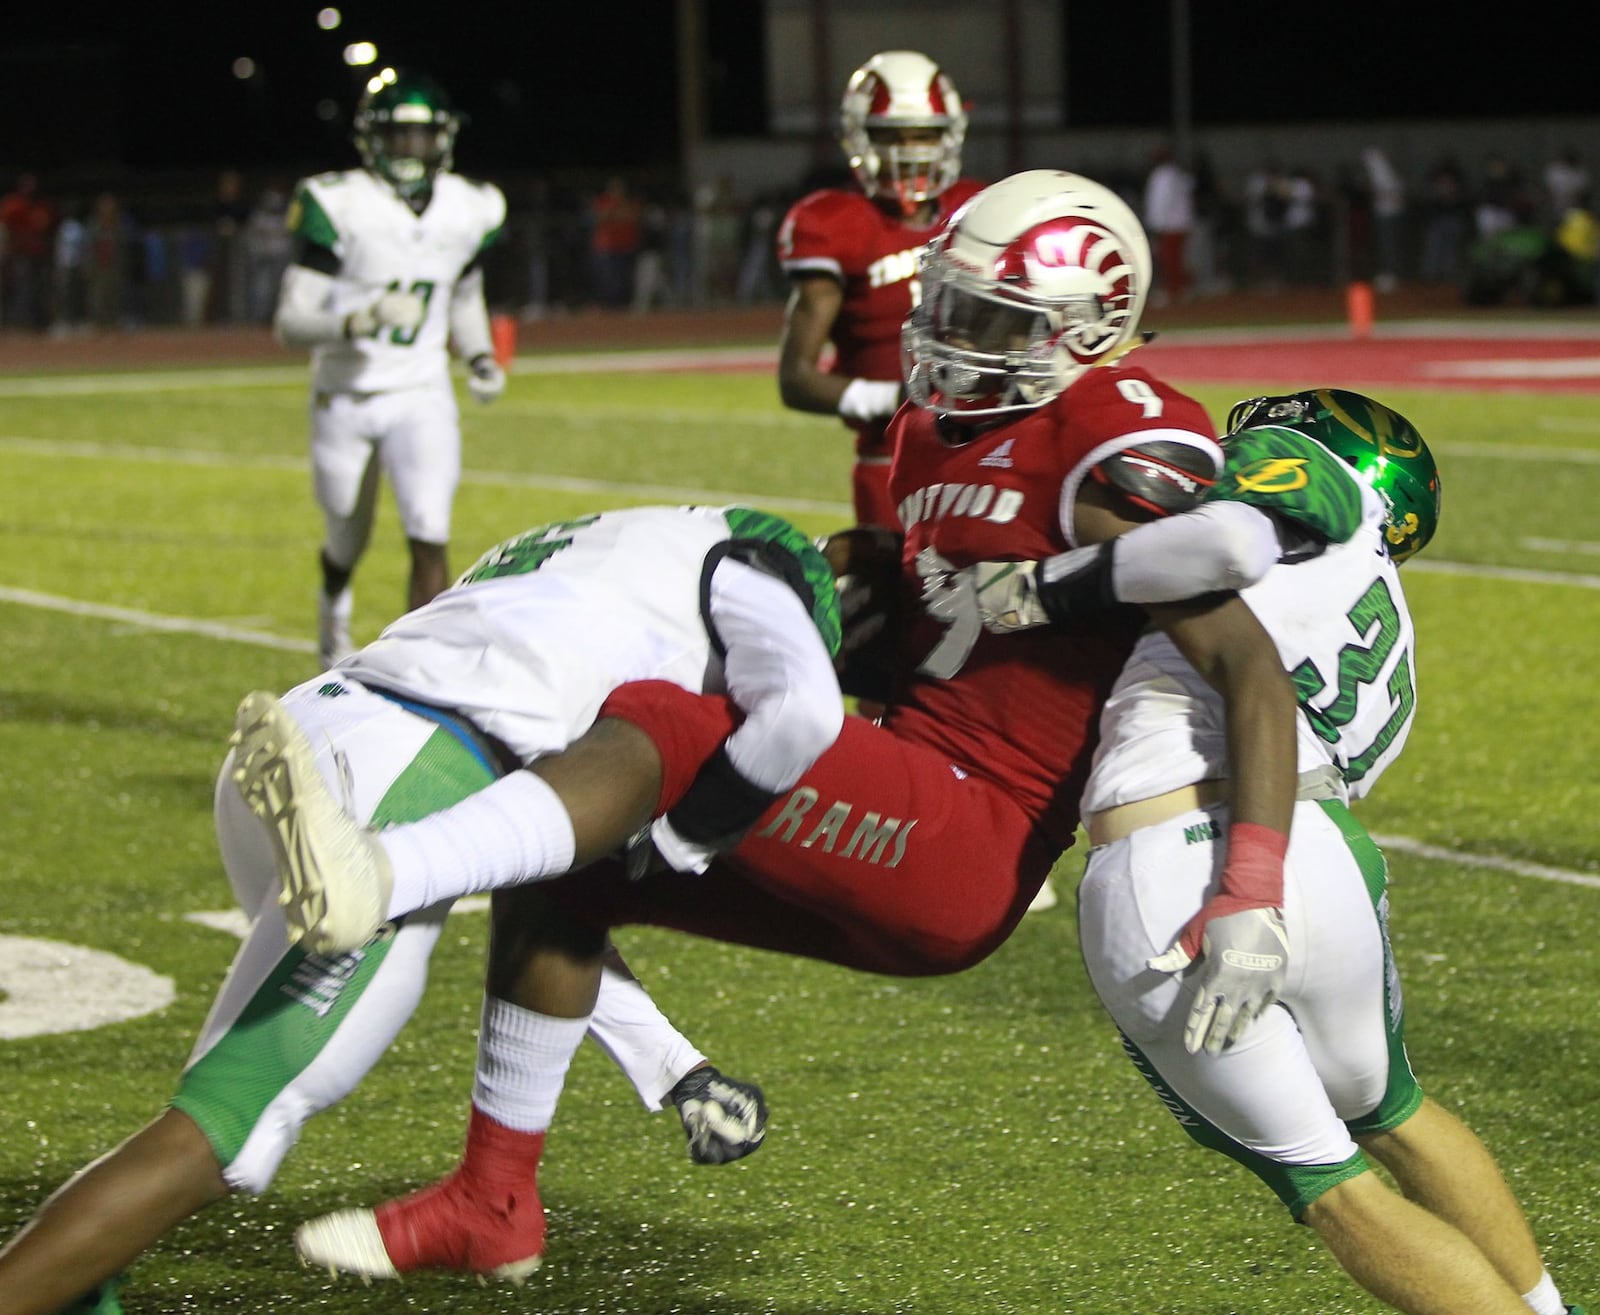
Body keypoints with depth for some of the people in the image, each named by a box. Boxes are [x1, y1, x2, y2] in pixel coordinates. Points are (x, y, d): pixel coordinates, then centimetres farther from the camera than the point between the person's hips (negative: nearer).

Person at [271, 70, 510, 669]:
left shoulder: (468, 211, -1)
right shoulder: (338, 207, -16)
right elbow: (291, 321, -18)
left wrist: (480, 358, 1)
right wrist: (362, 321, -34)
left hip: (422, 399, 2)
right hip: (345, 400, -2)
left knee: (430, 541, -17)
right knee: (348, 544, 17)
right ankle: (333, 603, 52)